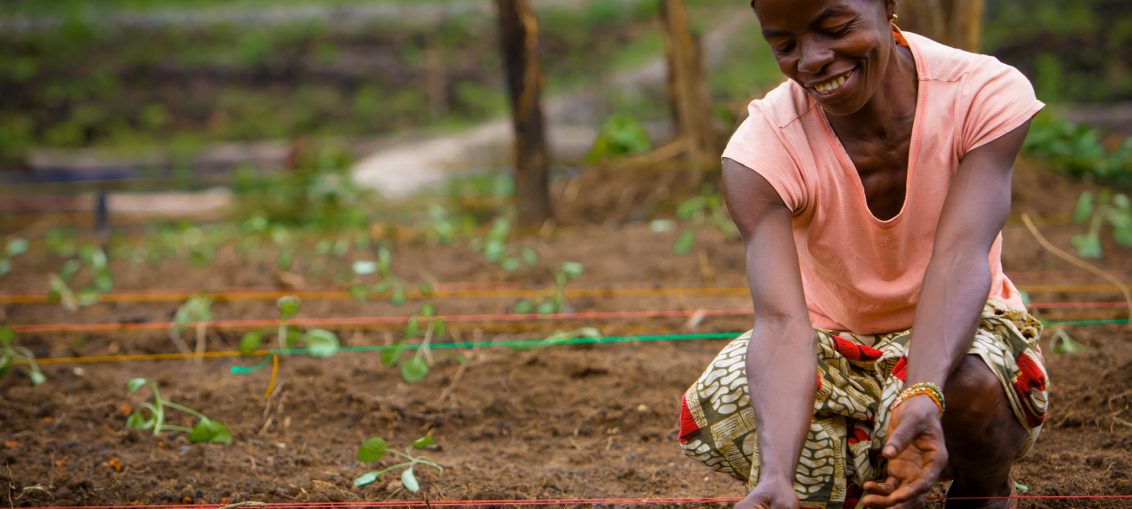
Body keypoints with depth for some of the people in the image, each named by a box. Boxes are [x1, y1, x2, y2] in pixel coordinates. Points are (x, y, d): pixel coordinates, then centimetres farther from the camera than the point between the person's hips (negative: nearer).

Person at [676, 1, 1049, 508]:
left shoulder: (988, 95, -21)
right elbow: (781, 321, -35)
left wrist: (922, 394, -54)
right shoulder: (763, 149, -22)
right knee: (716, 412, -30)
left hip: (956, 331, -1)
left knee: (969, 385, -37)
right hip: (829, 340, 2)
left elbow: (959, 261, -34)